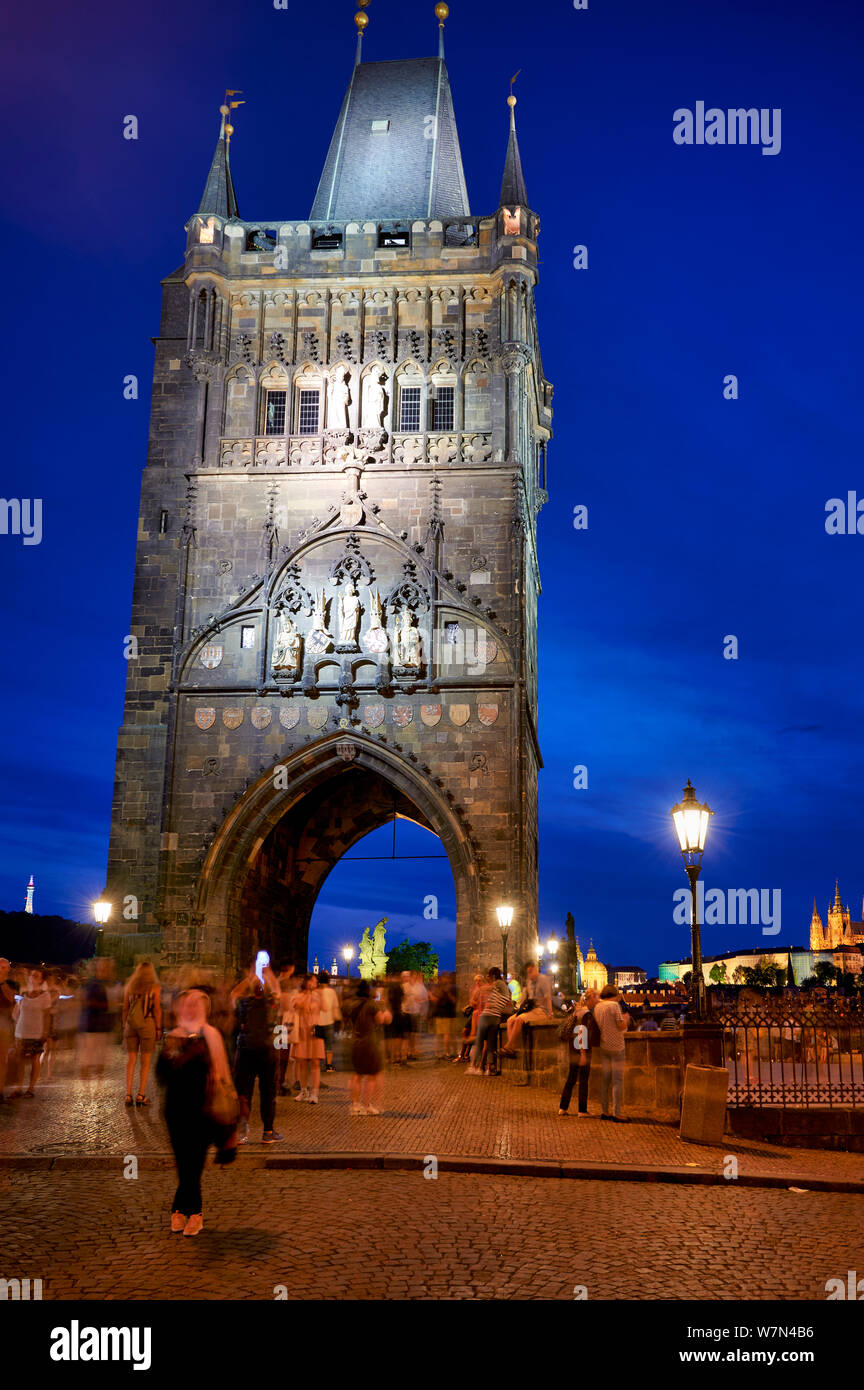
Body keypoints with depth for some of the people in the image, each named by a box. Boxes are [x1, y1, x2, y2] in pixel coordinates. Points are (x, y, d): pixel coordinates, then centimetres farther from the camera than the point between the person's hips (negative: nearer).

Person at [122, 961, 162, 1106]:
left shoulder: (129, 986, 8)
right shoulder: (155, 987, -2)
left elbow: (125, 1009, 8)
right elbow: (157, 1009, -6)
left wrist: (124, 1027, 14)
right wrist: (159, 1029, -2)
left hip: (131, 1025, 3)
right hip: (147, 1024, -3)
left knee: (130, 1060, 8)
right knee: (146, 1061, 3)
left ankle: (128, 1094, 2)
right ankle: (141, 1095, 0)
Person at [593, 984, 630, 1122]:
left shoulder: (597, 1007, 8)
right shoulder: (614, 1005, -13)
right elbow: (621, 1025, -16)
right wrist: (626, 1018, 6)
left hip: (603, 1047, 7)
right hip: (616, 1046, -7)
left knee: (605, 1079, 12)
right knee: (617, 1080, -3)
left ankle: (604, 1111, 14)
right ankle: (616, 1113, -5)